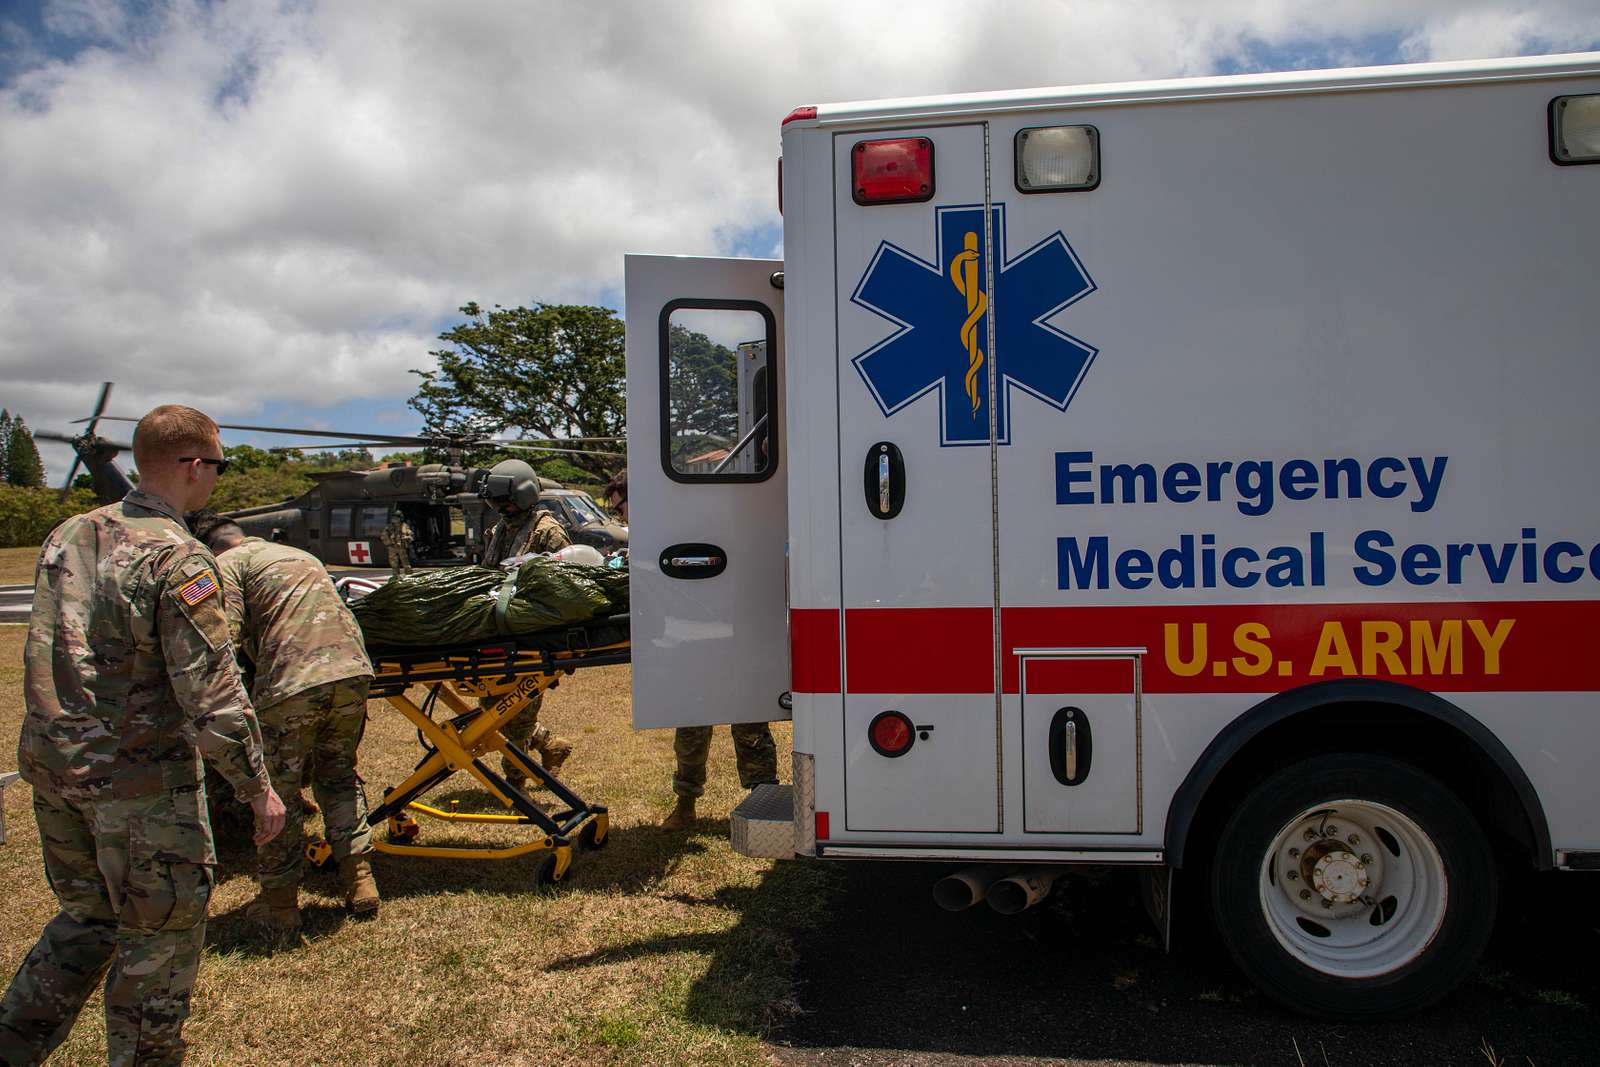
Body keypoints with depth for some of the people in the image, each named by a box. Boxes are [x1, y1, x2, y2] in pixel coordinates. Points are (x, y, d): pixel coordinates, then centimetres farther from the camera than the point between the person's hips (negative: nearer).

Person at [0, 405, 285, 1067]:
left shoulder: (69, 535, 6)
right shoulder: (177, 558, -19)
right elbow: (210, 693, -21)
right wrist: (257, 787, -14)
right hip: (139, 778, -8)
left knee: (89, 914, 25)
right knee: (160, 935, 10)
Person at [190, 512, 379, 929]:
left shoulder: (227, 565, 9)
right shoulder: (299, 555, 30)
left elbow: (226, 635, -5)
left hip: (291, 681, -6)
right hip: (353, 668, 6)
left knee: (278, 792, 10)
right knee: (339, 776, 23)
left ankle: (279, 901, 20)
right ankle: (359, 880, 20)